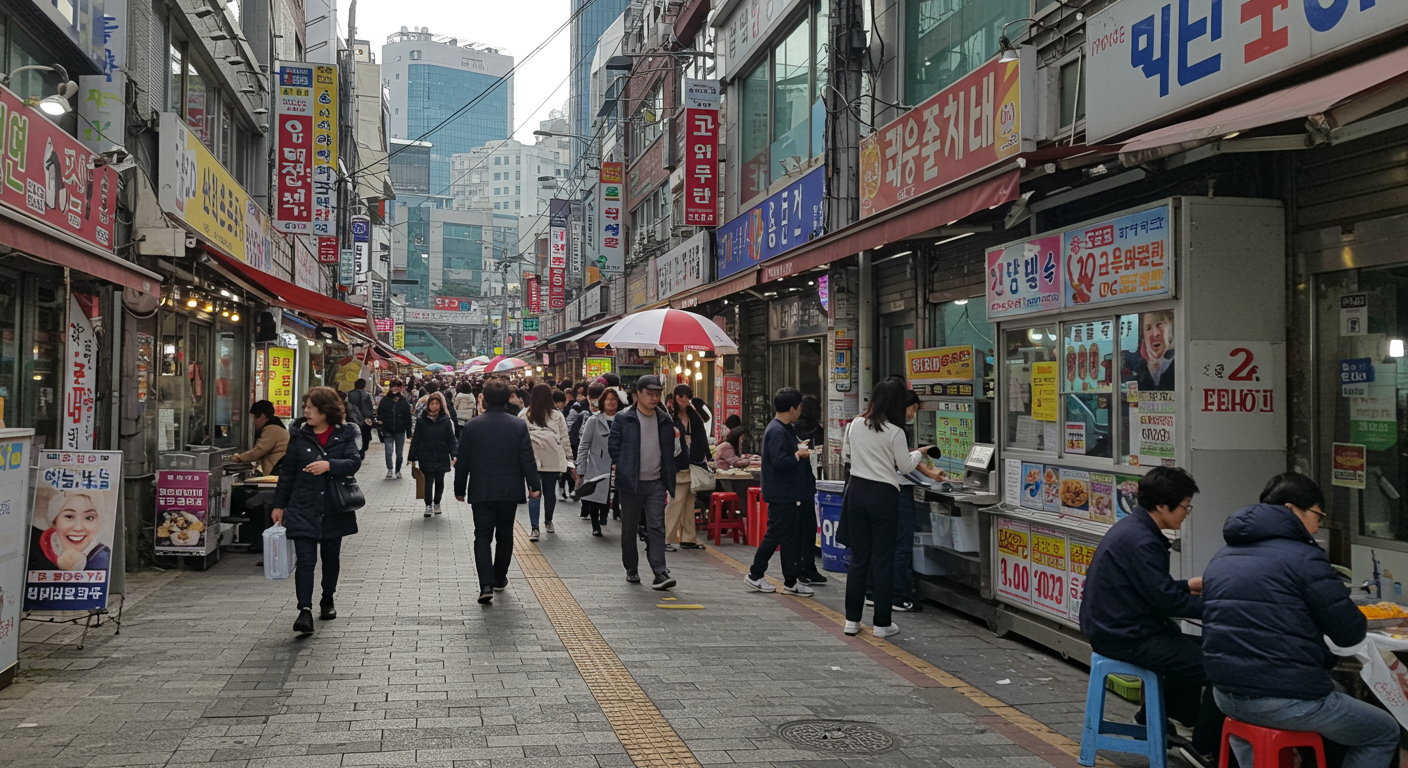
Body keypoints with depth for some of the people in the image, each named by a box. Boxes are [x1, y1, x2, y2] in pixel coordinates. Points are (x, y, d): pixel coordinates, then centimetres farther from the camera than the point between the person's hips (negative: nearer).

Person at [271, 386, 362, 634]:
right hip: (303, 508, 0)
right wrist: (279, 505, 9)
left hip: (334, 509, 0)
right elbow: (287, 472, 9)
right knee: (305, 559, -11)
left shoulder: (345, 434, 0)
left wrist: (329, 465, -28)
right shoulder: (299, 436, 5)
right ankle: (305, 611, -17)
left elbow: (354, 462, -12)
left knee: (331, 557, 14)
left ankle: (327, 601, 34)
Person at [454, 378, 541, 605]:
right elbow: (528, 459, -6)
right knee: (504, 535, 16)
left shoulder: (471, 426, -4)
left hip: (481, 492, -1)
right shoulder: (519, 425, -5)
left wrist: (460, 489, 11)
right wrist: (534, 486, 0)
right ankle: (499, 579, 28)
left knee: (482, 537, 2)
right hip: (510, 491, 1)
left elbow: (463, 461, 1)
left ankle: (486, 585, -13)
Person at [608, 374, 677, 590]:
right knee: (629, 528, 9)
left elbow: (669, 450, 15)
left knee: (656, 527, -7)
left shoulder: (664, 420, 8)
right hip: (631, 483, -2)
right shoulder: (623, 419, -3)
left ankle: (660, 573, -12)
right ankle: (631, 569, 24)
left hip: (656, 483, 2)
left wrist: (668, 478, 9)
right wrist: (625, 469, -5)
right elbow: (613, 447, -1)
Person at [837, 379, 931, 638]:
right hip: (883, 494, -5)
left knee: (858, 557, 11)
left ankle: (852, 619, 15)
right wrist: (918, 453, 16)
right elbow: (905, 466, -4)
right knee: (883, 559, 4)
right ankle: (882, 623, 9)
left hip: (857, 490, 5)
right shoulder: (894, 432, -12)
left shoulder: (855, 425, 4)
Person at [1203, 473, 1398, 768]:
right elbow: (1350, 633, -11)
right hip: (1287, 702, -7)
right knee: (1385, 733, 16)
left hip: (1226, 695, 7)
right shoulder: (1304, 557, -12)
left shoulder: (1220, 558, 11)